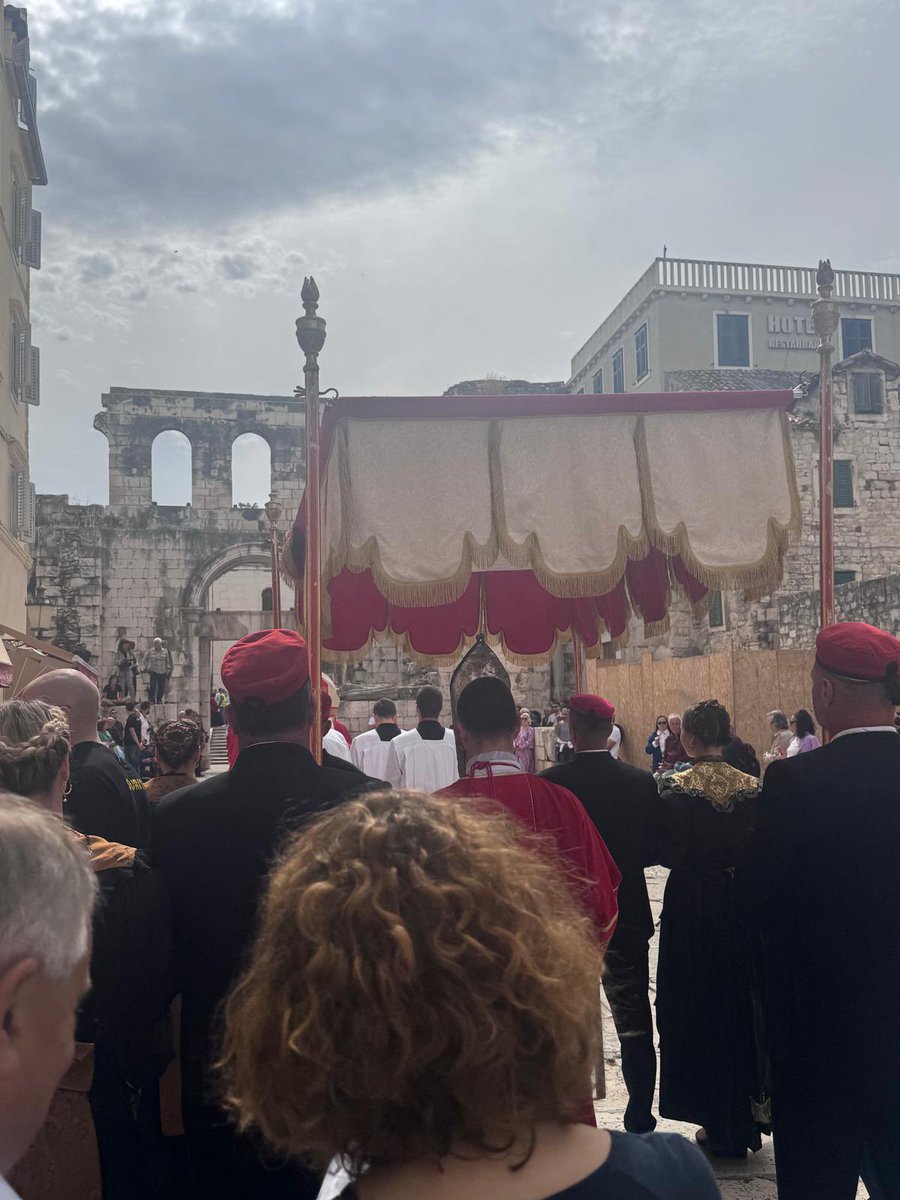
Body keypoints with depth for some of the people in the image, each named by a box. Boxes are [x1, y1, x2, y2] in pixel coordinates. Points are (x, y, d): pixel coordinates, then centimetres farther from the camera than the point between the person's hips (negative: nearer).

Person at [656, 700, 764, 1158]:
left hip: (691, 908, -4)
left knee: (698, 1013, 10)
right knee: (741, 1005, 19)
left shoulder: (674, 787, -16)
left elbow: (668, 853, -14)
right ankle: (747, 1115, 31)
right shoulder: (753, 787, -5)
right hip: (742, 908, 4)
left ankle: (720, 1128, 17)